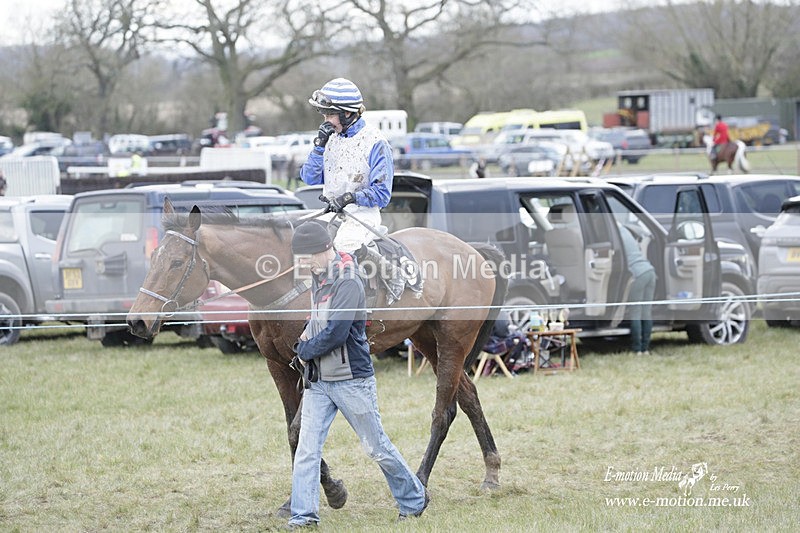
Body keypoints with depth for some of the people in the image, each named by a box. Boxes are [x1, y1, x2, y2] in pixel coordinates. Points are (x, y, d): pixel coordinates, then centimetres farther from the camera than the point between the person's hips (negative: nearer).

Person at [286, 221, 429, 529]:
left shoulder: (348, 283, -18)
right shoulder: (318, 278, 9)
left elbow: (335, 333, -25)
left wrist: (304, 350, -10)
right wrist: (307, 336, 5)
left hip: (352, 380, -7)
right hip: (317, 381, 7)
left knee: (376, 448, 5)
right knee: (306, 448, -2)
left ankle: (414, 500, 21)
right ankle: (304, 515, -1)